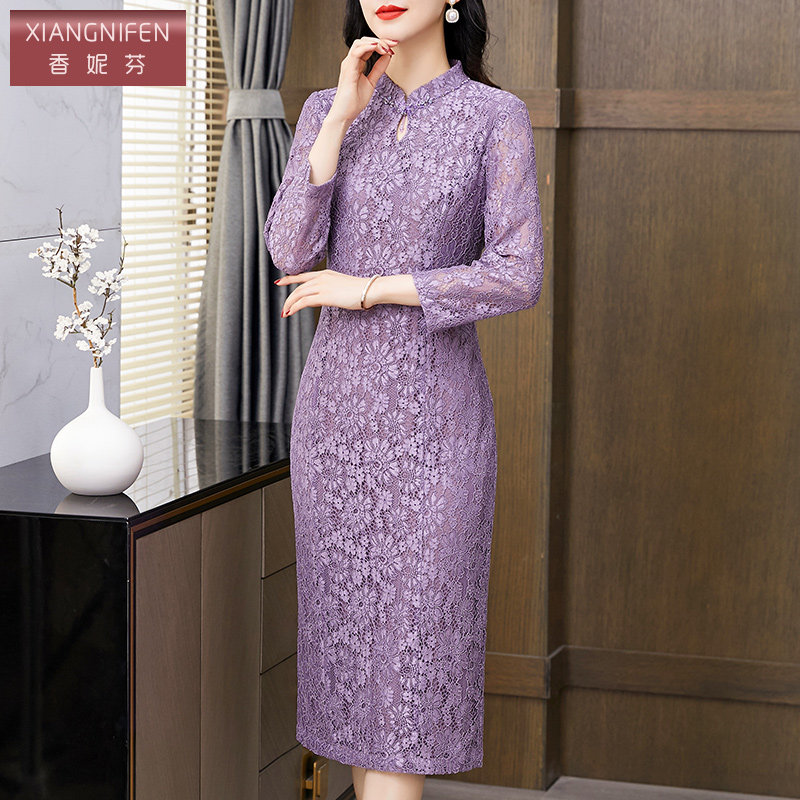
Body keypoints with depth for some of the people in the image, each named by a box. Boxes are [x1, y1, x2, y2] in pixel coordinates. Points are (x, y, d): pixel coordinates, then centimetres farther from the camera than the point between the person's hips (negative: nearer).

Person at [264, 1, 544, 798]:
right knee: (352, 628, 8)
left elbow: (518, 279, -14)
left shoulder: (498, 118, -4)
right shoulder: (326, 111, 5)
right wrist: (342, 115, -13)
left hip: (436, 411, -3)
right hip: (337, 407, 4)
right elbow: (290, 254, -9)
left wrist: (367, 290, -12)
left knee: (413, 631, -4)